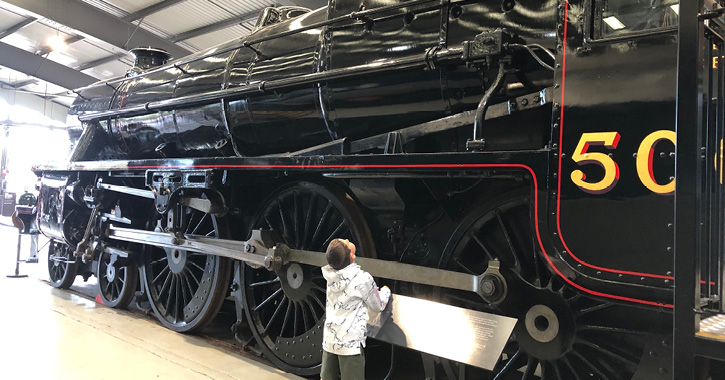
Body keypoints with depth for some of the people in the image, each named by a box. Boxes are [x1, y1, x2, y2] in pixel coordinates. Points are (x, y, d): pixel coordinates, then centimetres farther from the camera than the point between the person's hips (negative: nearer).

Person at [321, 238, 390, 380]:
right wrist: (385, 291, 18)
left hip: (329, 340, 6)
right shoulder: (363, 278, -17)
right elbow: (377, 307, 0)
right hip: (350, 343, -5)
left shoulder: (331, 275, -1)